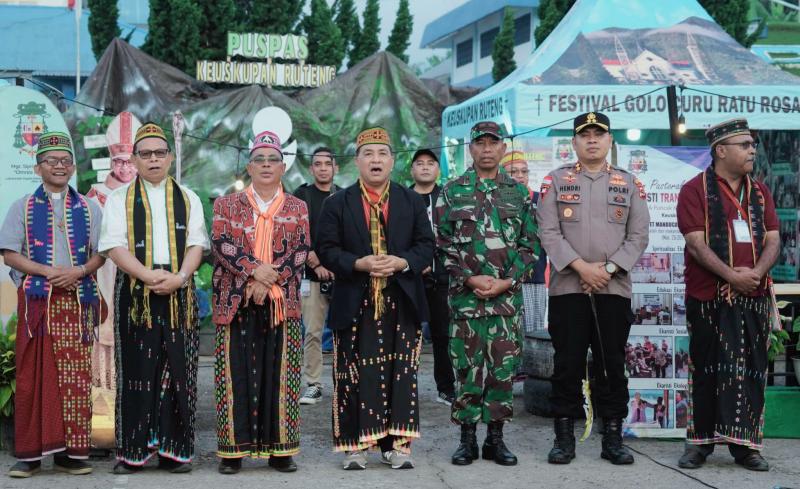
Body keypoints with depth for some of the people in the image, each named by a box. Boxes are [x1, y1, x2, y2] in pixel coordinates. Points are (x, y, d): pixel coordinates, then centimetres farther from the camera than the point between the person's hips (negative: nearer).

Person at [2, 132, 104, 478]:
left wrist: (79, 271, -11)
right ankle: (30, 454, 3)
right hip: (36, 300, -1)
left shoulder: (88, 209, 13)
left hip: (77, 300, 1)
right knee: (33, 375, -2)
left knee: (75, 376, -1)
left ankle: (70, 452, 4)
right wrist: (49, 271, -12)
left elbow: (100, 254, 9)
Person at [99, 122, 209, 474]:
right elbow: (114, 246, -2)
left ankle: (174, 448, 6)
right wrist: (150, 275, -14)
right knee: (137, 369, -2)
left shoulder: (187, 199, 14)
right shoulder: (119, 199, 9)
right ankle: (133, 450, 4)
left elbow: (197, 244, 6)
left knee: (177, 370, 0)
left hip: (179, 293, 1)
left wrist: (179, 277, -12)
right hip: (135, 292, -1)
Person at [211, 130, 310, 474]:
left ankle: (280, 449, 9)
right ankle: (233, 449, 7)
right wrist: (254, 269, -18)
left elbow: (300, 251, -1)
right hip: (236, 302, 0)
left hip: (282, 303, 1)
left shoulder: (297, 208, 11)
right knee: (236, 374, 0)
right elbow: (221, 244, -5)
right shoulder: (227, 205, 9)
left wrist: (269, 281, -13)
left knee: (279, 375, 2)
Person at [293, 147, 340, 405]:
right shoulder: (302, 196, 7)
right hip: (312, 275, -1)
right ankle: (313, 386, 5)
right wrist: (315, 263, -7)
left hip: (342, 274, 1)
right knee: (313, 332, -2)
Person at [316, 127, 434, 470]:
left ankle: (396, 444, 13)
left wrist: (402, 262, -12)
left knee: (401, 375, 4)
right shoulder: (337, 204, 5)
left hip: (402, 304, 2)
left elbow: (426, 245, 7)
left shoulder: (412, 201, 10)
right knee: (355, 377, 1)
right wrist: (359, 264, -16)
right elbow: (327, 249, -1)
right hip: (354, 305, -1)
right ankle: (355, 445, 10)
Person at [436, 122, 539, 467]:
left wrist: (507, 281, -7)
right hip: (465, 294, -1)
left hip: (508, 295, 2)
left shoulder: (518, 193, 9)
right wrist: (471, 279, -10)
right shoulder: (452, 192, 5)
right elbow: (444, 244, 0)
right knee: (467, 367, 2)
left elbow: (530, 244, 6)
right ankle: (467, 438, 11)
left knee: (503, 368, 4)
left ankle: (496, 438, 14)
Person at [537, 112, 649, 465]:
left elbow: (638, 236, 3)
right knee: (567, 364, 2)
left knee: (612, 365, 5)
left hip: (615, 288, 1)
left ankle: (613, 438, 13)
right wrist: (581, 266, -13)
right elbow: (549, 232, -3)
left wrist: (608, 269, -10)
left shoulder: (629, 183, 9)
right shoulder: (555, 180, 5)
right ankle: (564, 437, 10)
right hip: (567, 287, -1)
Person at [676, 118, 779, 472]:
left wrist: (756, 273, -13)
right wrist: (732, 276, -19)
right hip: (709, 297, -4)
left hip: (753, 297, 4)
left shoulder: (759, 192, 13)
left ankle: (745, 444, 11)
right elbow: (696, 243, -12)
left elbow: (772, 240, 6)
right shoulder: (695, 190, -3)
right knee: (706, 370, 3)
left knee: (751, 371, 4)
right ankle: (701, 441, 12)